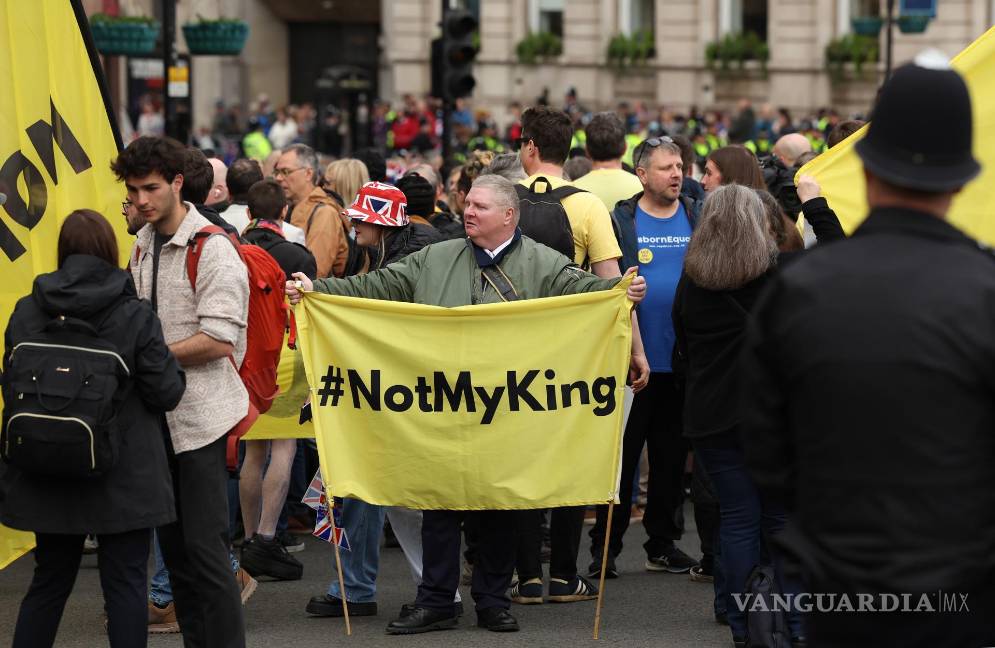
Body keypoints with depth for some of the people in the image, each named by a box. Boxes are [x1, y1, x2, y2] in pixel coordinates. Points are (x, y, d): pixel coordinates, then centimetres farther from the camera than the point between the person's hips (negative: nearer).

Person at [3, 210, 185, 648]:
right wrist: (174, 369, 10)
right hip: (124, 476, -3)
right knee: (125, 583, 3)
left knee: (49, 580, 15)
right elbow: (166, 392, -10)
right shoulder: (135, 316, -12)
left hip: (48, 475, 4)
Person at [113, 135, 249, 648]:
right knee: (173, 544, 13)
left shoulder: (212, 250, -14)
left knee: (206, 547, -9)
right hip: (158, 413, 8)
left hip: (201, 412, -8)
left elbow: (217, 341, -20)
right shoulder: (143, 245, 11)